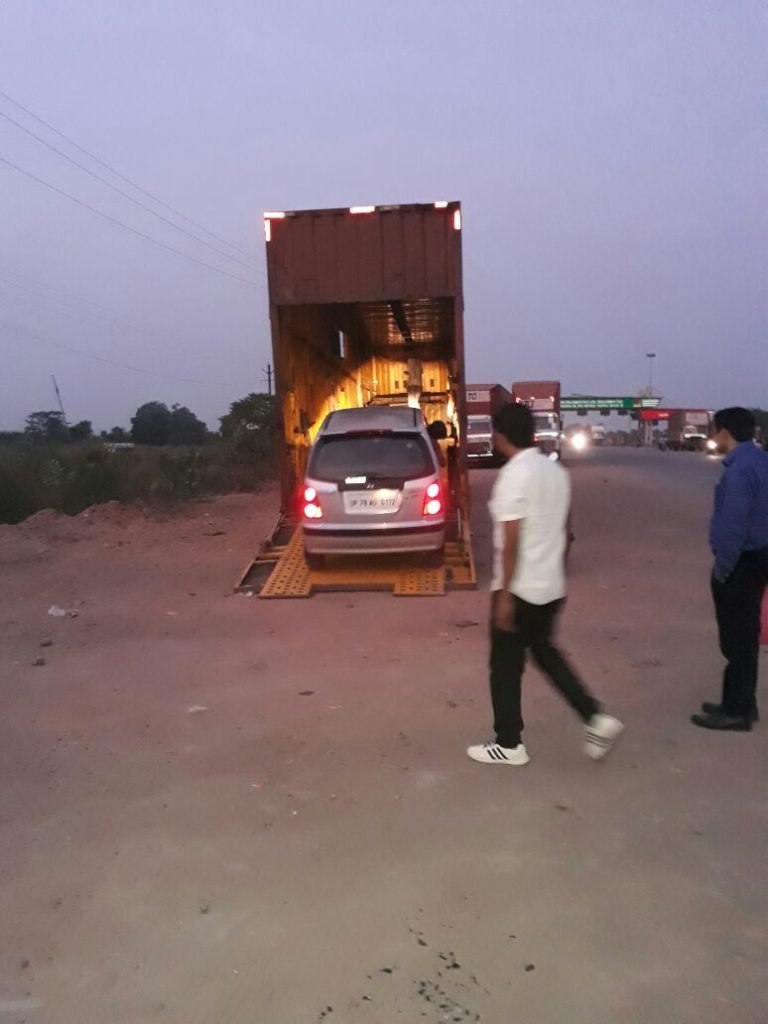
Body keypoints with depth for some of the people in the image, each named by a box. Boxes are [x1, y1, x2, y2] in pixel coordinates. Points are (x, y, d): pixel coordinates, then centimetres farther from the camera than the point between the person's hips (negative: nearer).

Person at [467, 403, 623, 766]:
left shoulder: (513, 475, -18)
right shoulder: (556, 470, 7)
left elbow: (511, 542, -21)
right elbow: (562, 531, 13)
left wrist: (504, 595, -17)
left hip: (519, 589, -8)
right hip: (551, 586, 8)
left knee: (506, 665, 7)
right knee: (545, 652, 23)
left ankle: (509, 744, 18)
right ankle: (595, 719, 17)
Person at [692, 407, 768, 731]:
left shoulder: (739, 469, -22)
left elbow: (733, 523, -25)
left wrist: (722, 566, -15)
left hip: (740, 563, -10)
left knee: (736, 639, 0)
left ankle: (735, 711, 10)